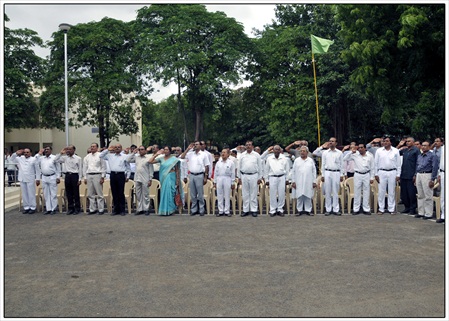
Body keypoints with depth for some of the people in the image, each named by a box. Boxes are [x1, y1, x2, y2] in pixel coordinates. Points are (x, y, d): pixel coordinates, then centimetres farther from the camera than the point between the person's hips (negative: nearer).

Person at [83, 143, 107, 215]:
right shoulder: (87, 157, 13)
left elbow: (103, 167, -2)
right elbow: (84, 167, 15)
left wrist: (102, 177, -7)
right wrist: (85, 177, 10)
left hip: (97, 175, -5)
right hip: (89, 176, 5)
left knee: (99, 194, -3)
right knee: (90, 194, 7)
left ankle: (101, 209, 2)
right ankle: (92, 209, 15)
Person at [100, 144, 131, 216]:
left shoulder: (125, 156, 6)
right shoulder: (110, 155, 12)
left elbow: (128, 168, 8)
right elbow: (101, 156, 10)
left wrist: (127, 177, 2)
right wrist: (108, 150, 3)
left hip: (121, 175, -3)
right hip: (113, 174, 3)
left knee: (121, 193, -2)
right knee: (114, 193, 5)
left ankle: (122, 210, 4)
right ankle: (116, 209, 13)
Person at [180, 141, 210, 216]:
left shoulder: (204, 154, 3)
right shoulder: (190, 154, 11)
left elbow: (207, 166, 1)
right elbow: (182, 157, 3)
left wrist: (205, 177, -5)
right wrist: (188, 149, 2)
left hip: (199, 175, -3)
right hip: (191, 175, 4)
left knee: (200, 194, 0)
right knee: (193, 194, 7)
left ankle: (201, 210, 6)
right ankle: (194, 210, 14)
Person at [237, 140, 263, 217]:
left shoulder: (256, 155, 3)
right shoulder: (242, 155, 8)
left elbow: (260, 167, 4)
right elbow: (239, 167, 11)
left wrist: (260, 178, 0)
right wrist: (239, 177, 8)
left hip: (254, 176, -2)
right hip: (244, 176, 2)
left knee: (253, 194, 2)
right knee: (245, 194, 6)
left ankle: (254, 210, 8)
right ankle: (245, 210, 13)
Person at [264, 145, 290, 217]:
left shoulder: (284, 158, 5)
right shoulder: (269, 159, 6)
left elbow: (287, 169, 9)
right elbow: (266, 170, 9)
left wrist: (287, 179, 5)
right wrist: (266, 180, 7)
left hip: (281, 178, 0)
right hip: (272, 178, 0)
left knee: (281, 194, 2)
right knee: (272, 195, 1)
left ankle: (280, 209, 13)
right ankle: (272, 210, 8)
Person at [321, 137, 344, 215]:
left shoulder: (339, 153, 6)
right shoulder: (325, 153, 8)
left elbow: (341, 164, 8)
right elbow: (323, 164, 9)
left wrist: (341, 175, 3)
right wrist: (322, 175, 5)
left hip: (336, 173, -1)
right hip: (327, 172, 1)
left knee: (335, 192, 1)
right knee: (328, 192, 2)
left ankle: (336, 209, 7)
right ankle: (328, 209, 8)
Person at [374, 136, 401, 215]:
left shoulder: (395, 151, 4)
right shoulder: (379, 151, 4)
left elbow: (398, 164, 4)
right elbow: (376, 163, 6)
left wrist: (398, 175, 0)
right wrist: (376, 174, 1)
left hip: (392, 173, 0)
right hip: (382, 172, 0)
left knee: (392, 192, 4)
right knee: (381, 191, 2)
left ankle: (391, 209, 12)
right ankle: (381, 209, 9)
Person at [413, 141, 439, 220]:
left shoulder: (432, 156, -5)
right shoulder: (419, 156, 15)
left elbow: (435, 168, -9)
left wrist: (432, 180, -13)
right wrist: (415, 175, 15)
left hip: (427, 175, -7)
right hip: (419, 175, 7)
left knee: (428, 196, -4)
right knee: (420, 196, 11)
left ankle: (428, 214, 2)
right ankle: (421, 212, 17)